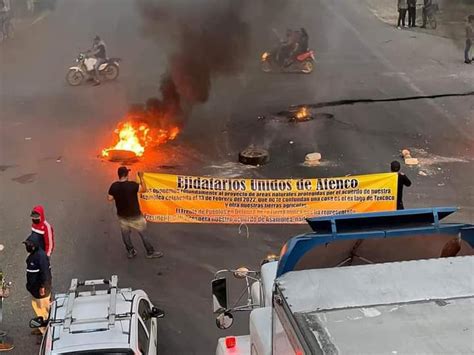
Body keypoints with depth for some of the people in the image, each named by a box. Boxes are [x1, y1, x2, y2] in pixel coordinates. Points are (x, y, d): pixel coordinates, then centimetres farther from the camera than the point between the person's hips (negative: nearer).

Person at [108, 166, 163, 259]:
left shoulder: (114, 186, -11)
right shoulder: (132, 185, -24)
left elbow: (110, 198, -2)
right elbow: (144, 189, -13)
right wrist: (141, 178, -4)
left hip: (122, 215, 4)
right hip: (134, 215, -4)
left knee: (125, 234, 21)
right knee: (143, 233, 11)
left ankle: (130, 252, 33)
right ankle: (150, 252, 21)